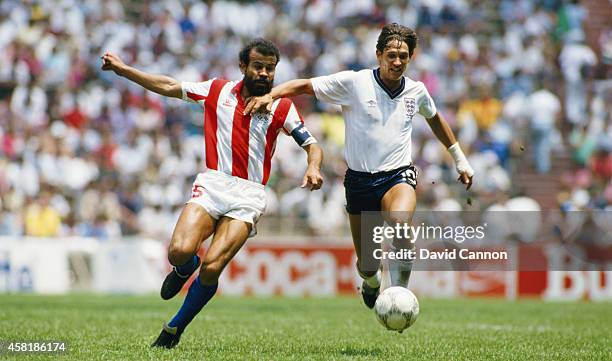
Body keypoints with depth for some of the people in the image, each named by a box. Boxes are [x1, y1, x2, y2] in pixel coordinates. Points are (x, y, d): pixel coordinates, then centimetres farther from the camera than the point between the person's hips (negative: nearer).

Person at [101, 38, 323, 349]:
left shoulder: (281, 107, 5)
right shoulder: (217, 91, 9)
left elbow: (312, 145, 6)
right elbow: (169, 87, 18)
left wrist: (313, 167, -16)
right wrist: (124, 70, 15)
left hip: (248, 195, -1)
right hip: (211, 184, 1)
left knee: (211, 268, -18)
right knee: (180, 251, -24)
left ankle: (174, 329, 4)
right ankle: (185, 267, 17)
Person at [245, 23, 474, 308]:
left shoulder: (416, 91, 5)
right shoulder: (353, 82, -7)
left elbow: (435, 119, 26)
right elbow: (305, 85, -4)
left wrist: (460, 159, 31)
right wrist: (269, 95, -22)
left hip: (399, 176, 0)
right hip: (360, 180, 0)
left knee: (400, 222, -36)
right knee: (366, 265, 4)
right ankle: (371, 283, 44)